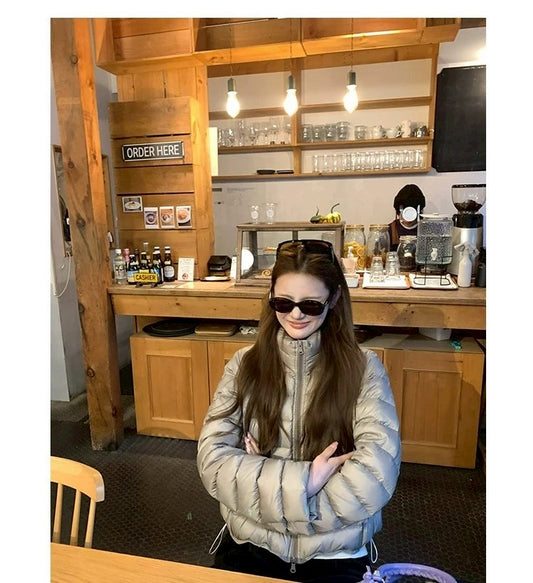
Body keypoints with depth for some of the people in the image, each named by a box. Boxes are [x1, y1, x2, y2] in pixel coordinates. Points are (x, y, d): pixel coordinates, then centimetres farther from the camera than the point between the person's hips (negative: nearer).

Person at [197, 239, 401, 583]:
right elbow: (212, 461, -8)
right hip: (249, 546, 2)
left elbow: (374, 478, -16)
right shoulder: (244, 365, -2)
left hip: (336, 555, -1)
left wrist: (266, 481, -12)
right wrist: (302, 480, -18)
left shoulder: (363, 368, -7)